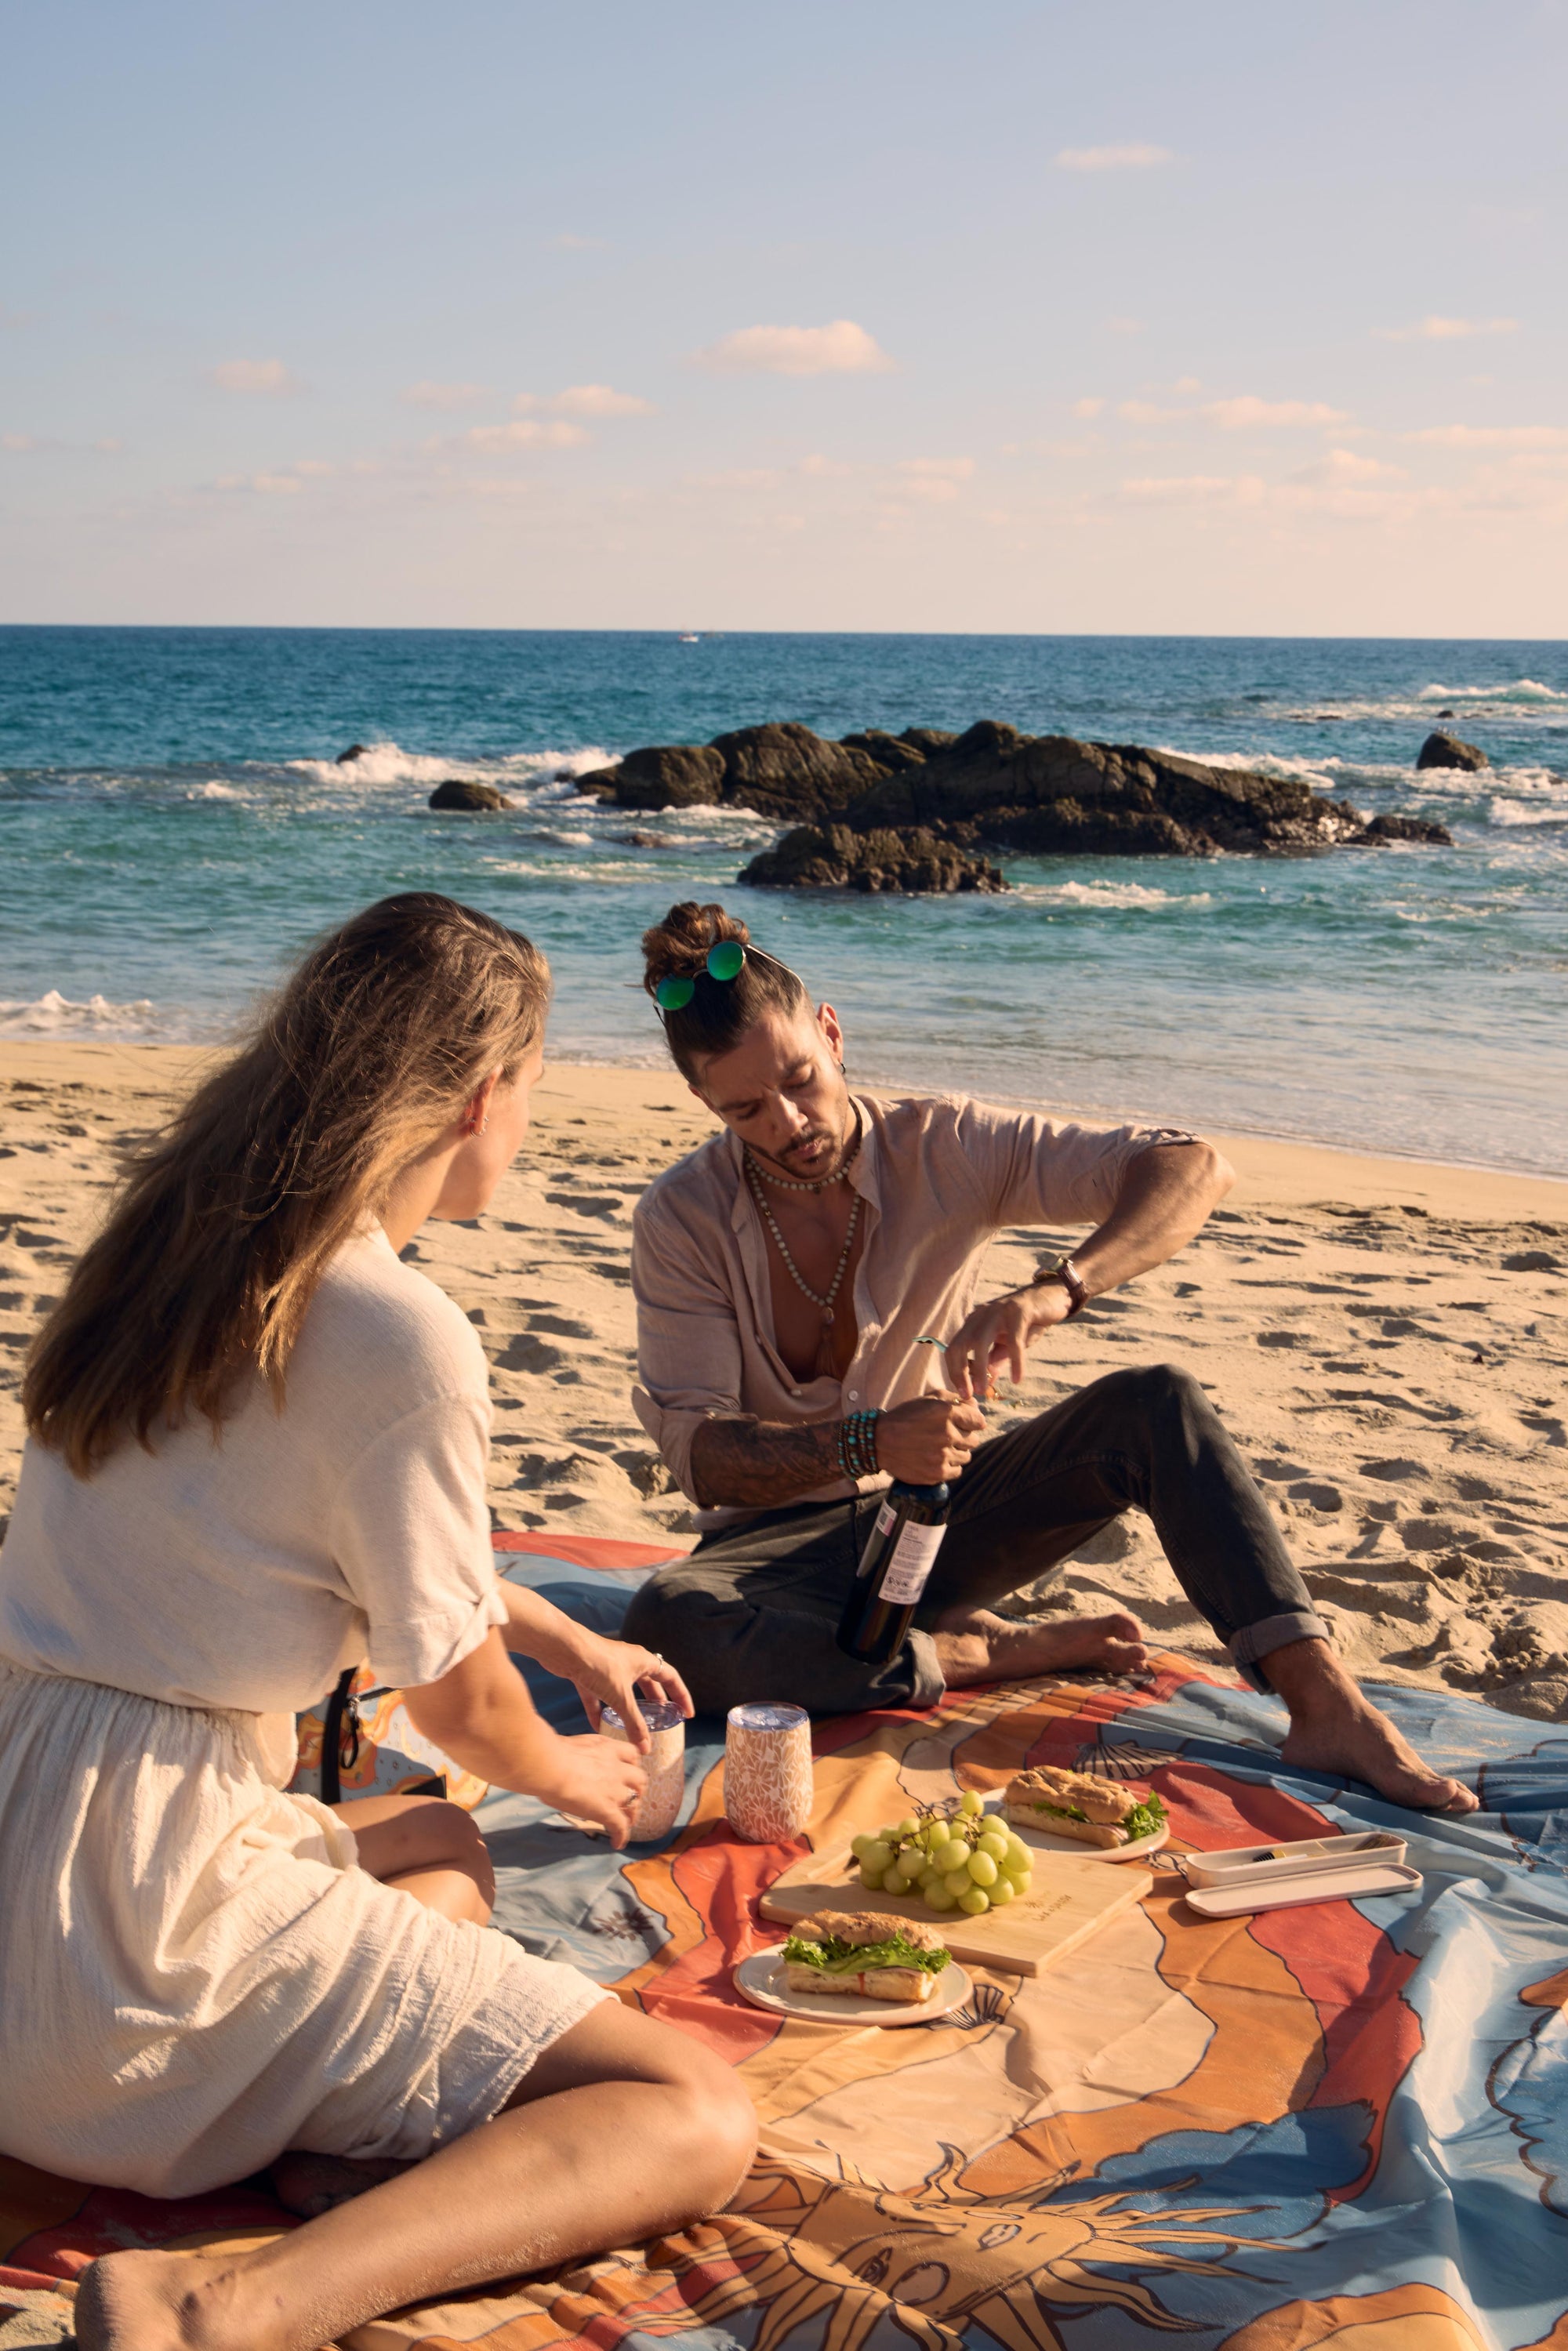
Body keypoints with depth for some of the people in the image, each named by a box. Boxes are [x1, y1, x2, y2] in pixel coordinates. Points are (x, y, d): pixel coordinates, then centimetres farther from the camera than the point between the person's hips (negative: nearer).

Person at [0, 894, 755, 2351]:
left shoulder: (183, 1250, 11)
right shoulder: (401, 1337, -17)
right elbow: (457, 1699, -3)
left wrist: (575, 1645, 40)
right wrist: (565, 1771, 21)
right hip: (142, 1897, -9)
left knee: (440, 1849, 35)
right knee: (695, 2121, -7)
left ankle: (325, 2146, 4)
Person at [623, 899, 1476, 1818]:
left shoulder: (942, 1147, -11)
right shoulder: (682, 1219, -13)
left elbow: (1192, 1167, -20)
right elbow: (701, 1454, -18)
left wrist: (1055, 1291, -39)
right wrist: (866, 1445, -37)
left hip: (934, 1507, 2)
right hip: (789, 1535, -1)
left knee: (1157, 1403, -23)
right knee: (667, 1621, -36)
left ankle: (1328, 1706, -30)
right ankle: (966, 1657, -20)